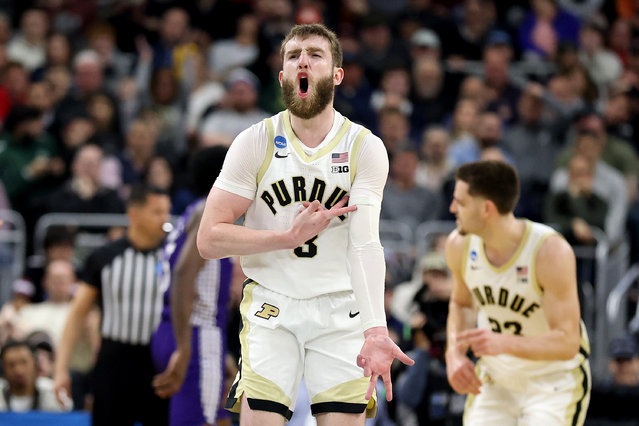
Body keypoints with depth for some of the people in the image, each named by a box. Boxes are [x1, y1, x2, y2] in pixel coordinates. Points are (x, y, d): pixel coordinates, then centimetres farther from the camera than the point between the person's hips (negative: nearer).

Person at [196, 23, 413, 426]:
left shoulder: (366, 148, -5)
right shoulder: (255, 142, -4)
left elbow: (365, 244, -18)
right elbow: (209, 239, -7)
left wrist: (375, 332, -32)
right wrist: (291, 236, -17)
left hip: (340, 307, 0)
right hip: (270, 306, 0)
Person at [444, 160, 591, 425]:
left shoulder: (551, 252, -26)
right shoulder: (460, 245, -8)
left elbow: (567, 343, -27)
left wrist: (503, 343, -43)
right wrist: (455, 353, -6)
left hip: (555, 381, -5)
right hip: (495, 381, 5)